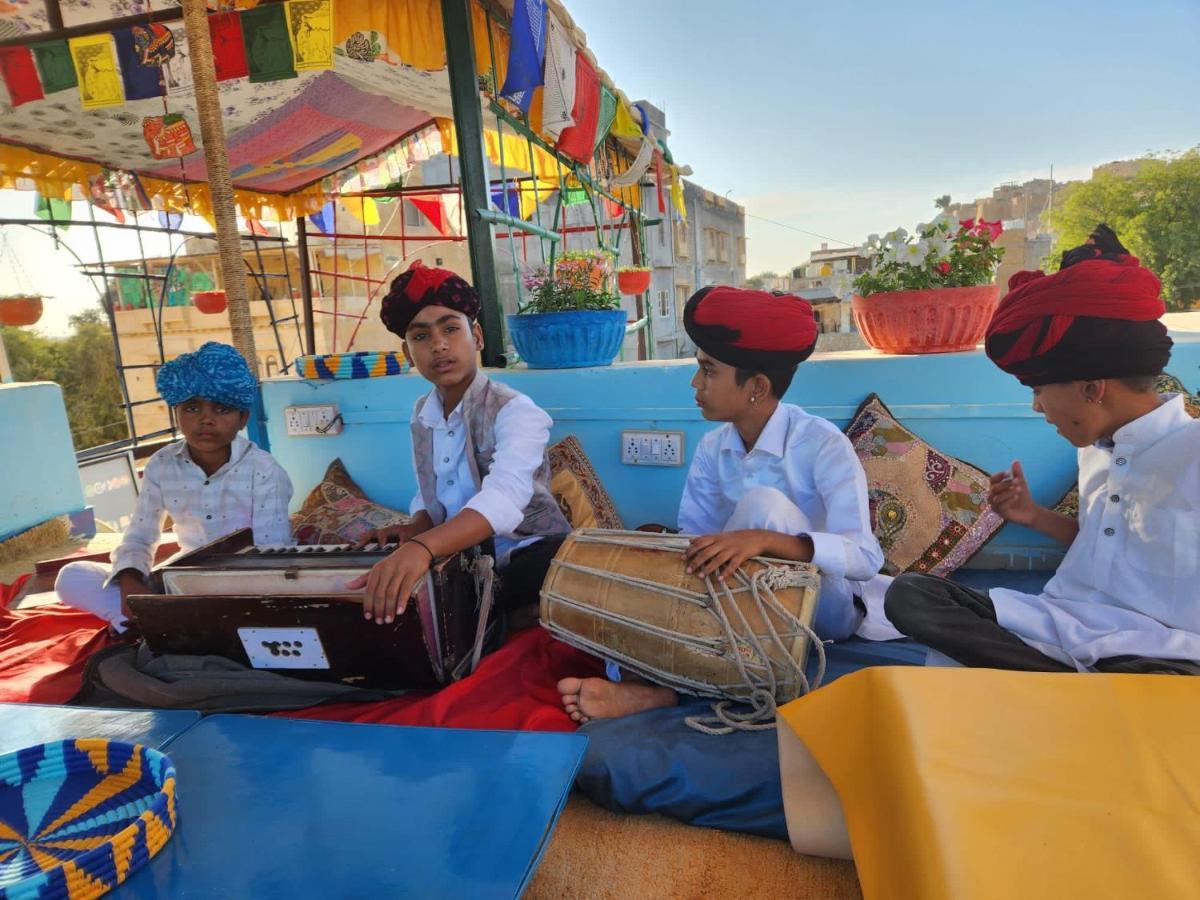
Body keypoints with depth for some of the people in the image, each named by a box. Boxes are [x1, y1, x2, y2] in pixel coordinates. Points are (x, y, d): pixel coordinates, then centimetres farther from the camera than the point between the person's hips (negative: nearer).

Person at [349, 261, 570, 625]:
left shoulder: (515, 411, -17)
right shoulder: (422, 413, 6)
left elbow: (504, 497, -36)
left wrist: (422, 547, -52)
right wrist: (416, 530, -7)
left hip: (529, 555, -6)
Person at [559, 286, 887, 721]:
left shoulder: (823, 444, -19)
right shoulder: (711, 449, -2)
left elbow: (865, 557, -29)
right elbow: (693, 542, -5)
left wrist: (764, 539, -45)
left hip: (824, 608, -5)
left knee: (763, 503, -30)